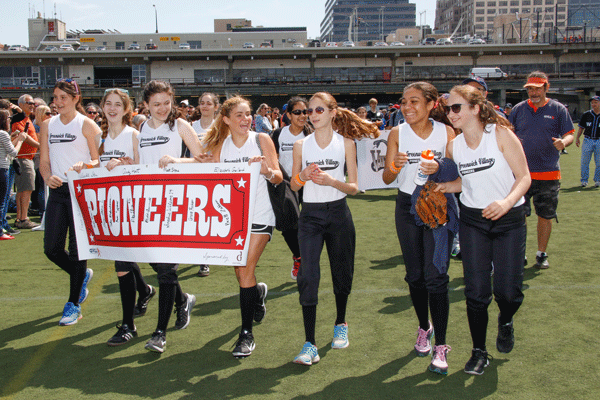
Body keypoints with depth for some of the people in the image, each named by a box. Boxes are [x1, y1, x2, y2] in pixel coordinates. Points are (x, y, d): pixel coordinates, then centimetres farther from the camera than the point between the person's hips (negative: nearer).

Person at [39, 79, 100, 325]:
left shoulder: (86, 125, -2)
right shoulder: (47, 126, 12)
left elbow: (98, 160, -3)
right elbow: (44, 161, 12)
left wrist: (84, 165, -24)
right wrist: (48, 177, -9)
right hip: (57, 191, 5)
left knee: (77, 248, -1)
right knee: (52, 248, 3)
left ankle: (74, 304, 13)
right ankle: (82, 275, 33)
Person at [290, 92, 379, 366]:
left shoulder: (346, 143, 1)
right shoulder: (301, 145, 4)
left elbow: (354, 187, -1)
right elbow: (294, 186, 7)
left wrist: (331, 181, -19)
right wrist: (304, 175, -14)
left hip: (338, 213, 0)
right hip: (310, 215, 0)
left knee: (341, 272, 11)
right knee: (308, 275, -10)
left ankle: (340, 324, 37)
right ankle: (309, 344, -8)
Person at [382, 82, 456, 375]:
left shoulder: (446, 132, -6)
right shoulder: (397, 133, -3)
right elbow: (387, 178, -3)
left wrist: (439, 170, -24)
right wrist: (395, 166, -26)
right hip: (407, 206, 2)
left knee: (436, 276, -9)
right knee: (415, 275, 11)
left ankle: (440, 346, 0)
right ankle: (424, 328, 35)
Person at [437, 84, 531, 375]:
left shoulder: (500, 134, -12)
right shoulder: (453, 146, 0)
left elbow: (524, 177, -12)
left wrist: (507, 201, -29)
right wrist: (445, 186, -4)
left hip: (509, 219, -3)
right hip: (473, 220, 3)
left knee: (508, 291, -3)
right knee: (476, 291, 1)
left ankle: (505, 321, 35)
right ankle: (479, 352, 20)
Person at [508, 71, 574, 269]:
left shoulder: (558, 109, 3)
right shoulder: (519, 109, 6)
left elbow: (569, 134, 2)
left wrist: (564, 142, -20)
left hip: (548, 174, -1)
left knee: (545, 216, 7)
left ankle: (541, 254, 22)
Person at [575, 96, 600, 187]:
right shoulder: (586, 114, 5)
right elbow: (581, 128, 10)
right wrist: (577, 138, 2)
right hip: (587, 140, 1)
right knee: (584, 162, -1)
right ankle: (584, 180, 9)